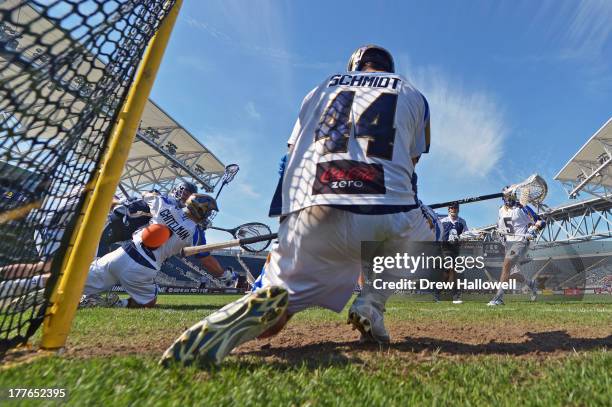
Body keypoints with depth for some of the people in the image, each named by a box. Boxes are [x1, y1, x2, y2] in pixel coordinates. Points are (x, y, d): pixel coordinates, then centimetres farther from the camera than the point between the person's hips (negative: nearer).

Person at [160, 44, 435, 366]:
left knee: (264, 324, 17)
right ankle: (371, 302, 12)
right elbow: (408, 164, 22)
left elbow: (292, 158, 23)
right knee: (426, 232, 36)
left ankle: (265, 303, -22)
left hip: (313, 221, 1)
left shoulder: (321, 88, 28)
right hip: (390, 219, 0)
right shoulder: (413, 95, 26)